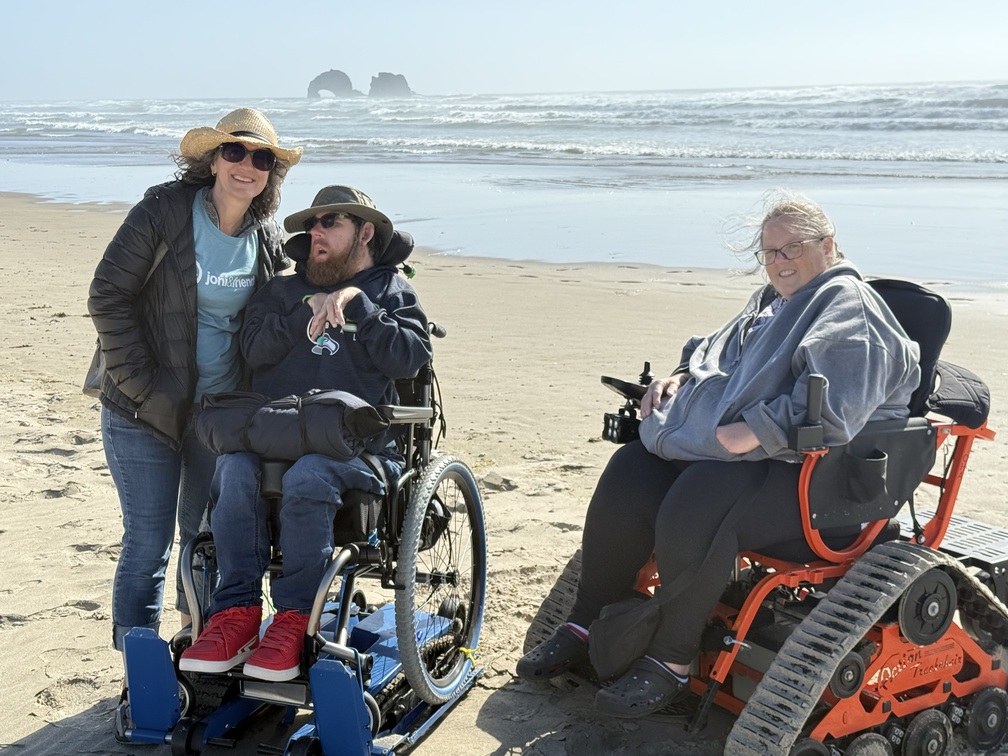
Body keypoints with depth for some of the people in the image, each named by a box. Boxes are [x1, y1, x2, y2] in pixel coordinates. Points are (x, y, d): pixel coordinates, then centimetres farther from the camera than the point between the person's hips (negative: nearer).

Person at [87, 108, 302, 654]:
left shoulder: (269, 238, 1)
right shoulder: (163, 211, -12)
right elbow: (107, 296, -12)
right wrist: (141, 384, -15)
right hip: (145, 412, -4)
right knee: (150, 541, 0)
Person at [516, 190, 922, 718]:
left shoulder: (847, 306, -7)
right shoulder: (769, 302, 24)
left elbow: (830, 407, -23)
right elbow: (714, 352, 38)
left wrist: (750, 433, -26)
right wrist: (680, 376, 16)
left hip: (801, 469, -9)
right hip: (716, 445, 9)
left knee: (695, 502, -34)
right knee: (627, 476, -13)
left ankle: (672, 661, -18)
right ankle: (585, 625, -2)